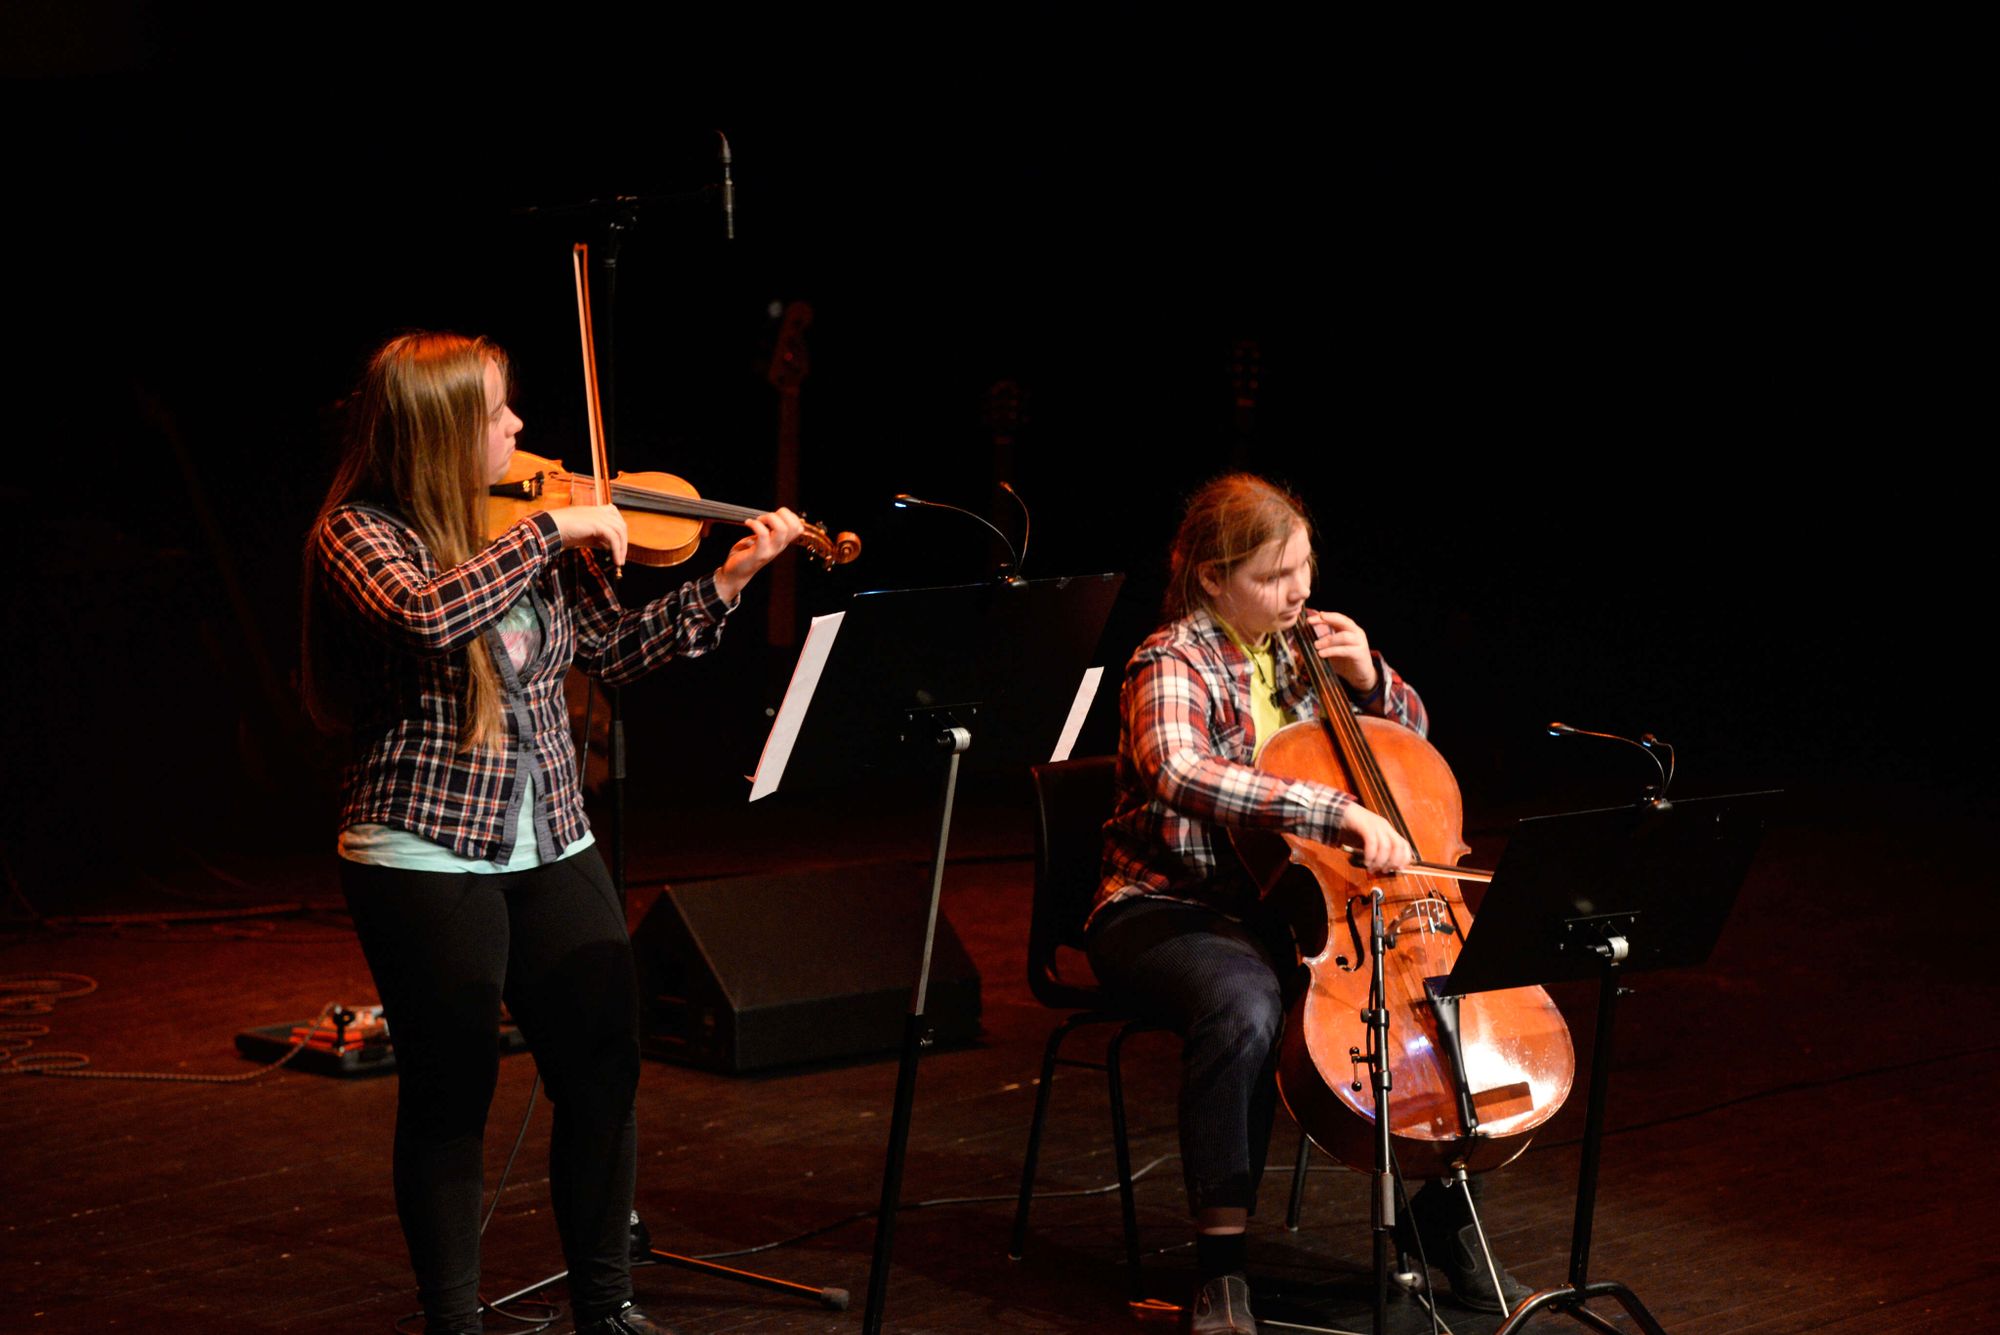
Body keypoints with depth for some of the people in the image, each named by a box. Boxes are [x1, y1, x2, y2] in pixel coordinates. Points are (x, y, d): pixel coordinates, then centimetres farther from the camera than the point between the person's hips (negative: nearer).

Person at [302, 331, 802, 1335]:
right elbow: (426, 615, -32)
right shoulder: (359, 533, -10)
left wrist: (728, 579, 6)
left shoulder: (534, 532, 8)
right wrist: (552, 531, -26)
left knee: (605, 1070, 7)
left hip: (549, 847, 6)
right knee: (450, 1094, 2)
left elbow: (612, 650, 14)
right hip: (425, 857, -6)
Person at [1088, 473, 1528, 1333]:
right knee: (1245, 1006, -39)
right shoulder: (1175, 664, -13)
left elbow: (1412, 735, 22)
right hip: (1168, 913, -7)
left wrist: (1368, 678, -1)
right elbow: (1180, 774, -36)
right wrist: (1343, 813, -44)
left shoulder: (1292, 651, 9)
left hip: (1287, 906, 7)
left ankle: (1442, 1227, 5)